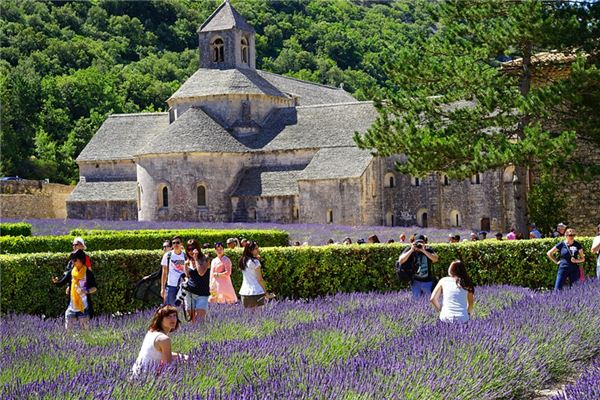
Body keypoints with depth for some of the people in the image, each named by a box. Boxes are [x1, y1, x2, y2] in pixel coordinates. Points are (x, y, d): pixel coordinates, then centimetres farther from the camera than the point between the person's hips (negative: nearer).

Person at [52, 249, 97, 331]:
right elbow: (61, 282, 1)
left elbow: (94, 288, -2)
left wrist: (87, 291, -21)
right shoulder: (70, 273, 6)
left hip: (84, 305, -3)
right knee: (68, 328, 1)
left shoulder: (88, 273, -4)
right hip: (72, 305, 3)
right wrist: (56, 281, -21)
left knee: (84, 328, 4)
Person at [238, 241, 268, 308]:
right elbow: (259, 279, -8)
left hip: (244, 291, 7)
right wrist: (265, 292, -1)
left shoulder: (243, 261, 10)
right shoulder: (255, 262, -10)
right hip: (256, 292, -7)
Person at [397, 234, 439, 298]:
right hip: (416, 282, 0)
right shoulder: (409, 250, -3)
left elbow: (435, 259, -20)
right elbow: (400, 261, -15)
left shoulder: (428, 250, -2)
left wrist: (424, 251, -27)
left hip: (427, 281, 0)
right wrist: (411, 250, -21)